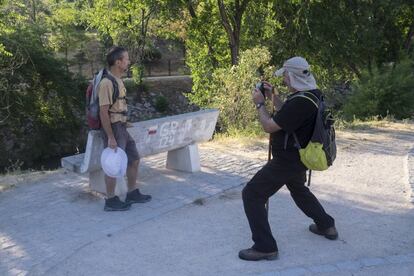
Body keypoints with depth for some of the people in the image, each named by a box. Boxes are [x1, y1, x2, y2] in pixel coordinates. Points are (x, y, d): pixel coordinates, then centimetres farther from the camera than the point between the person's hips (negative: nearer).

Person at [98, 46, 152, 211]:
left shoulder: (118, 80, 11)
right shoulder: (107, 82, -19)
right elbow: (103, 112, -22)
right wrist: (110, 137, -22)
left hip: (122, 128, 10)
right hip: (113, 129, -10)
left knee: (134, 159, 16)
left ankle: (132, 193, 29)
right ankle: (110, 201, 14)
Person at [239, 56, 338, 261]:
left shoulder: (300, 102, -29)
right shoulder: (311, 94, 3)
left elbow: (269, 126, -24)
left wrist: (259, 104, -9)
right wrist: (273, 96, 8)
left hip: (287, 161, -10)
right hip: (298, 158, 10)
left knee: (251, 194, -6)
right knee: (299, 190, 34)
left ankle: (265, 247, -3)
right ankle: (326, 225, 46)